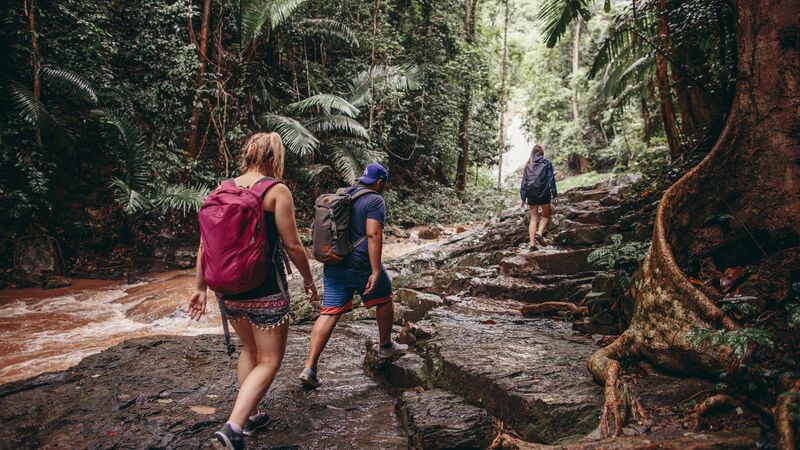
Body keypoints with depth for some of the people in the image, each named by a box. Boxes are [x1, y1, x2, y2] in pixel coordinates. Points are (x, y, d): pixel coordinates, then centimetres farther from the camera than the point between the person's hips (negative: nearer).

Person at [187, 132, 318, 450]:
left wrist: (200, 287, 13)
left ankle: (250, 416, 36)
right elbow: (292, 245, -10)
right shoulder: (276, 191, -10)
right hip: (265, 290, -6)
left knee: (250, 350, 26)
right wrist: (308, 279, 4)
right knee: (269, 362, 6)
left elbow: (205, 243, 6)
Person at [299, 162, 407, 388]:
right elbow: (373, 235, -20)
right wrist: (376, 271, -22)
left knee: (329, 313, 3)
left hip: (333, 265, 6)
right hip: (361, 265, -6)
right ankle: (386, 346, 36)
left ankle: (310, 368, -3)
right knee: (384, 300, 19)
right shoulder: (375, 201, -9)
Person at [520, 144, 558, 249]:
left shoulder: (528, 164, 9)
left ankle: (532, 242, -4)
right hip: (544, 193, -3)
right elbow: (551, 179, -3)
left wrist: (523, 197, 12)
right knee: (545, 216, 12)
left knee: (533, 219, 6)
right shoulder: (546, 163, 1)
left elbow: (524, 181, 8)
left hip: (531, 194, 3)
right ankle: (539, 233, -14)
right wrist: (555, 195, -3)